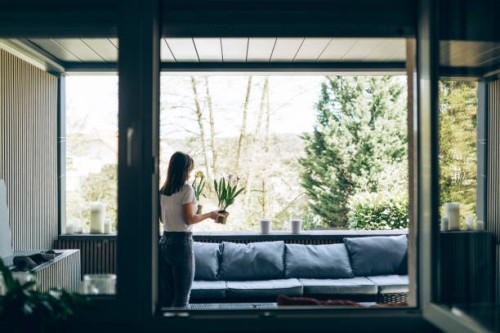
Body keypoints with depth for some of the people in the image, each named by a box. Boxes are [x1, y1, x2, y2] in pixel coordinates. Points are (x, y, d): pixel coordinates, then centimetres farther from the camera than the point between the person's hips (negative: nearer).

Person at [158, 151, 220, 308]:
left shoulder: (162, 190, 9)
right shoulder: (186, 189, -12)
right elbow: (189, 220, -14)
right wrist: (209, 215, 1)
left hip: (164, 242, 7)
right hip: (181, 242, -7)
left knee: (165, 294, 12)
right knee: (182, 295, 1)